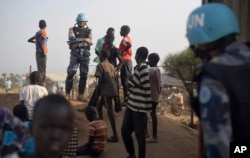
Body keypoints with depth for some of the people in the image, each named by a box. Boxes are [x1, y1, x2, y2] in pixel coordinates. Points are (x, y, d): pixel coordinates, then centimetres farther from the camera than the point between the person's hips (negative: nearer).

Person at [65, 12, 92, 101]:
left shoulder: (88, 31, 8)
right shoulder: (73, 30, 1)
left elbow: (90, 41, -11)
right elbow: (73, 45, -11)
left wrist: (79, 39, -23)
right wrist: (84, 41, -17)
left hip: (85, 55, 2)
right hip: (75, 55, -2)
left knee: (84, 75, 2)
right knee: (71, 74, -6)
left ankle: (80, 95, 9)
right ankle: (67, 94, 1)